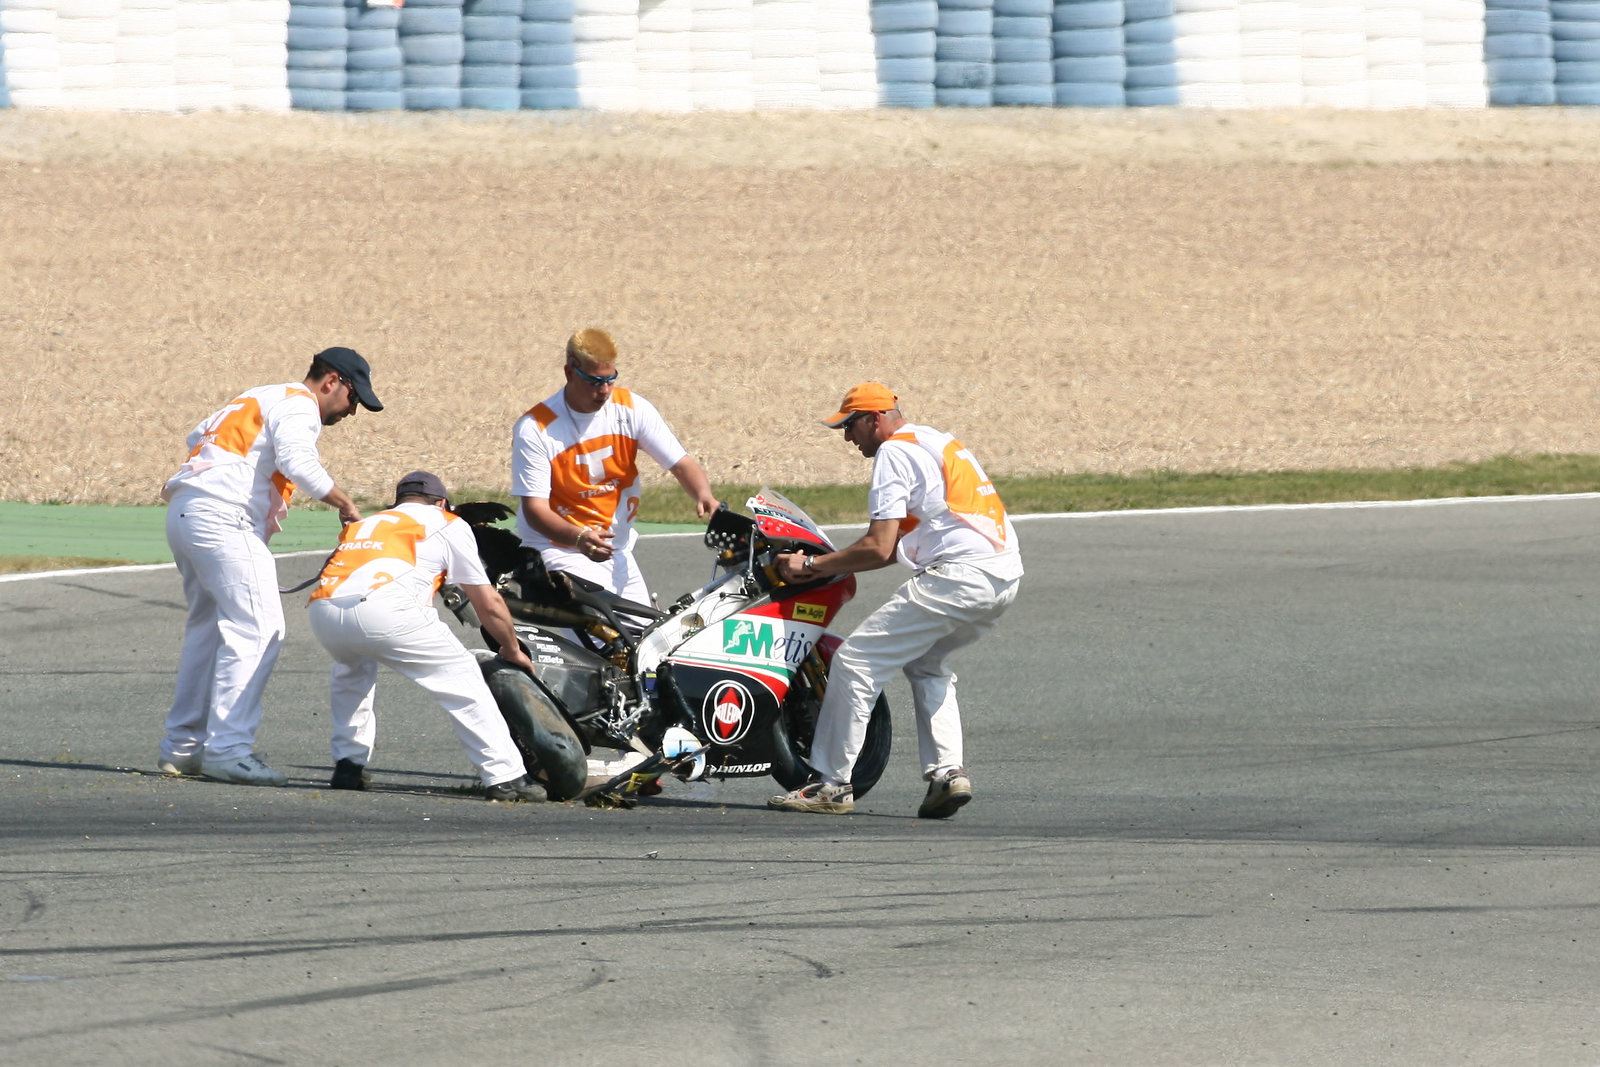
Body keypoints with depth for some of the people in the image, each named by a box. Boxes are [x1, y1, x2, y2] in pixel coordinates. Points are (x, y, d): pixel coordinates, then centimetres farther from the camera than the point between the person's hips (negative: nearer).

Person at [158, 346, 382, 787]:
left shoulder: (260, 399, 28)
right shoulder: (298, 405, -2)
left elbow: (199, 436, 31)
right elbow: (297, 461, -20)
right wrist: (344, 503, -12)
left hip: (183, 514, 10)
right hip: (222, 517, -10)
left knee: (209, 625, 19)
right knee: (257, 627, -14)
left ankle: (182, 746, 22)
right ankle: (228, 749, -21)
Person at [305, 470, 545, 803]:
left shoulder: (361, 525, 38)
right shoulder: (448, 524, 25)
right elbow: (488, 604, 25)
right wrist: (513, 650, 42)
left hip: (321, 611, 5)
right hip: (382, 609, -5)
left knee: (351, 669, 37)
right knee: (461, 675, 9)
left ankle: (348, 763, 30)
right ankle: (505, 777, 4)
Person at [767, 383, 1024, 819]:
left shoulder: (893, 452, -3)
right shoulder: (936, 441, 26)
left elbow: (879, 548, -9)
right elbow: (900, 546, 29)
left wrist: (812, 565, -1)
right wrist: (838, 564, 23)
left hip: (957, 576, -10)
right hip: (1004, 575, 10)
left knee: (855, 660, -5)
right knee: (926, 664, 28)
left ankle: (831, 783, -4)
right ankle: (948, 771, 11)